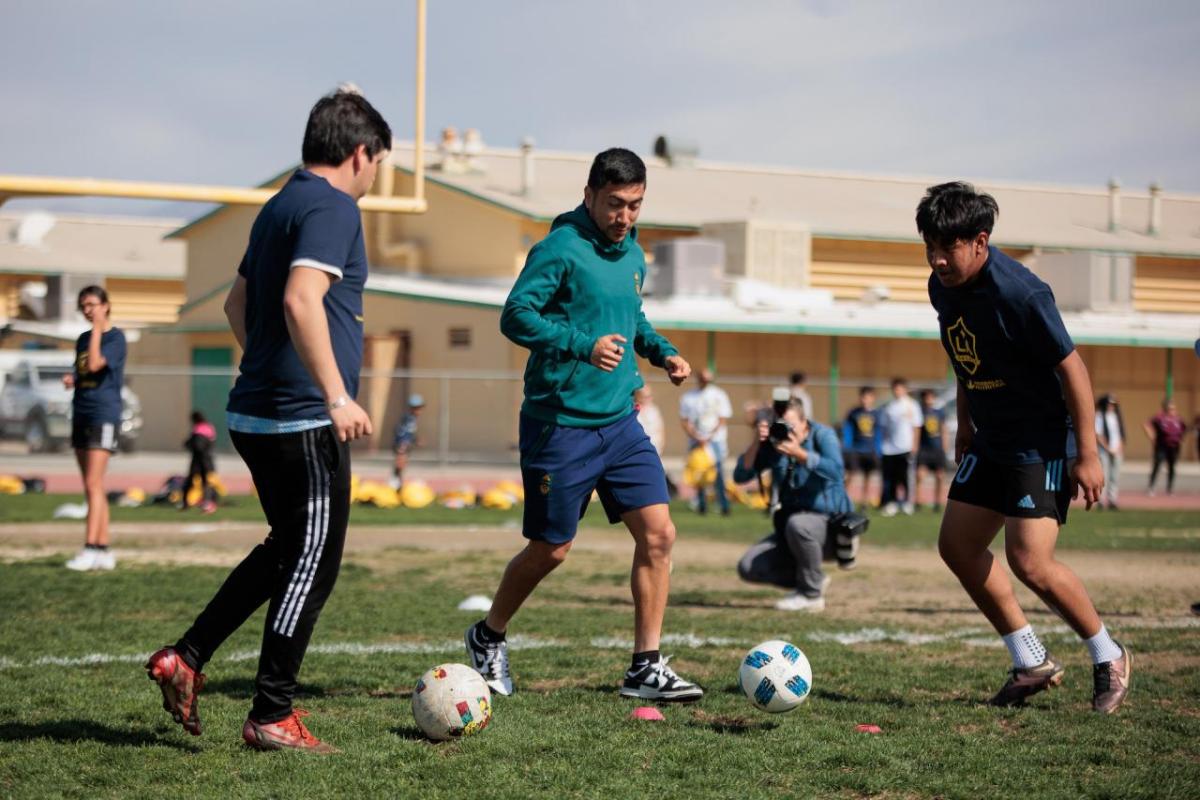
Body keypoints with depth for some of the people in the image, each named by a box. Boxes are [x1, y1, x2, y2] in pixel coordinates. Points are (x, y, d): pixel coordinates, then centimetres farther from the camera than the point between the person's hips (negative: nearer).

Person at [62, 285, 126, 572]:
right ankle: (104, 549, 10)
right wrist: (71, 379, 1)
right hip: (81, 414, 8)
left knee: (93, 484, -14)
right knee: (93, 487, 7)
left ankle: (90, 549, -18)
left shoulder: (115, 337, -7)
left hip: (104, 415, -8)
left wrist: (97, 329, -12)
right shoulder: (83, 339, 15)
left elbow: (94, 365, -21)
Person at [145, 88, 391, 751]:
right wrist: (336, 395, -28)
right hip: (305, 422, -9)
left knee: (287, 549, 21)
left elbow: (237, 303, 26)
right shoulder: (333, 207, -13)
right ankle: (272, 718, 4)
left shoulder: (279, 206, 16)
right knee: (312, 565, 0)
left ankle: (186, 658, 17)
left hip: (256, 415, 9)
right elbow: (301, 301, -27)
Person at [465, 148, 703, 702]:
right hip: (560, 424, -7)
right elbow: (515, 315, -20)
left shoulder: (632, 255, 11)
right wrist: (582, 346, -31)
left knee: (658, 533, -4)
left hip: (619, 422, 7)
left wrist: (662, 351, 10)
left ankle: (646, 669, 3)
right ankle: (488, 637, 29)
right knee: (550, 550, 4)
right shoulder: (561, 248, -13)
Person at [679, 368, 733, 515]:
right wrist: (697, 438, -10)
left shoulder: (719, 395, 5)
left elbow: (723, 420, 1)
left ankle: (724, 505, -15)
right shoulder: (688, 397, 6)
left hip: (715, 439, -2)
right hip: (695, 441, 2)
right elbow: (685, 422, 3)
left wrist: (709, 438, -9)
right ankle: (702, 504, 7)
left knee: (718, 472, -13)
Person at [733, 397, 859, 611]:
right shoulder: (771, 444, 0)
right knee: (748, 567, -9)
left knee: (797, 524, -39)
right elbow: (740, 476, -8)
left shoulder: (822, 435, -13)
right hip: (789, 527, 6)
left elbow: (835, 471, -32)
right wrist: (756, 443, -21)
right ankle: (813, 581, 8)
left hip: (829, 523, -6)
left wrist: (799, 453, -42)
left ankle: (811, 594, -18)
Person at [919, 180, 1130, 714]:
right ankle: (1031, 663, 18)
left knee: (1030, 562, -15)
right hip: (993, 440, 9)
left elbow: (1072, 367, -20)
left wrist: (1087, 455, -19)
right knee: (957, 545, 6)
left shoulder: (1019, 294, -25)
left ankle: (1108, 658, 9)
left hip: (1044, 443, -9)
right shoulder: (943, 286, -1)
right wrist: (966, 425, 21)